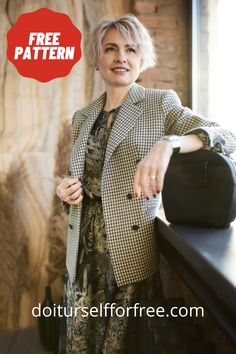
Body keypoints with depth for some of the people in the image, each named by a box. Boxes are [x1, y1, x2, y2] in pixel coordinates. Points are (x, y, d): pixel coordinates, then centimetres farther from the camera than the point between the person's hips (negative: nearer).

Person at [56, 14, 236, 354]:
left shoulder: (160, 103, -2)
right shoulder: (82, 118, 12)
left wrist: (167, 143, -32)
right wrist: (68, 192, -3)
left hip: (132, 255, -4)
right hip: (84, 254, 4)